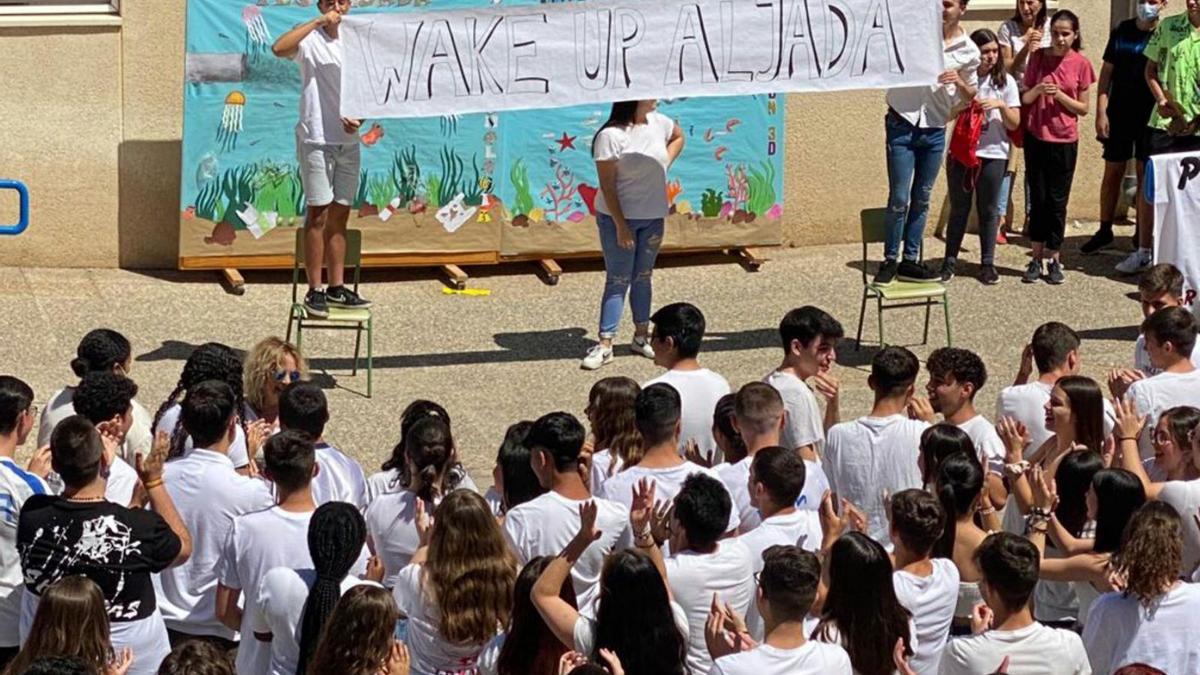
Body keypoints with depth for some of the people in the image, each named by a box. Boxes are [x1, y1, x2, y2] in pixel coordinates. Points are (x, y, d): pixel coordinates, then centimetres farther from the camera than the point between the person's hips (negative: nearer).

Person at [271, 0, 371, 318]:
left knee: (339, 217, 10)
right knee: (318, 214, -5)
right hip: (316, 140, -6)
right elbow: (279, 48, -28)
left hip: (348, 141, 6)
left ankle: (337, 288, 16)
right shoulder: (310, 39, -6)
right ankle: (314, 291, -1)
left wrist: (359, 118, -4)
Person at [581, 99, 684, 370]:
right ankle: (605, 345, 0)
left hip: (652, 218, 6)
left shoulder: (658, 122, 0)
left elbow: (678, 137, 24)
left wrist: (665, 164, 7)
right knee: (618, 281, -4)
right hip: (618, 217, -6)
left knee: (644, 277, 15)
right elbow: (607, 184, -19)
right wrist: (621, 225, -20)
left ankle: (641, 337, 26)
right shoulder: (611, 135, -19)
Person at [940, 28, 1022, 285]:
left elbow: (1014, 124, 0)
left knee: (989, 210, 7)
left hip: (993, 155, 0)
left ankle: (987, 263, 17)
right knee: (959, 209, 7)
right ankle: (950, 261, 16)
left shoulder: (1005, 81, 1)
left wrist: (1001, 105, -17)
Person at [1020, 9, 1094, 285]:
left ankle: (1054, 260, 13)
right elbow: (1025, 99, 3)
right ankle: (1037, 259, 12)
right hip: (1036, 137, 1)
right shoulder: (1038, 57, 0)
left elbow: (1083, 108, 0)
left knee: (1057, 201, 3)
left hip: (1064, 141, -1)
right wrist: (1037, 90, -18)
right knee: (1038, 198, 5)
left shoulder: (1081, 64, -3)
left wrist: (1060, 96, -16)